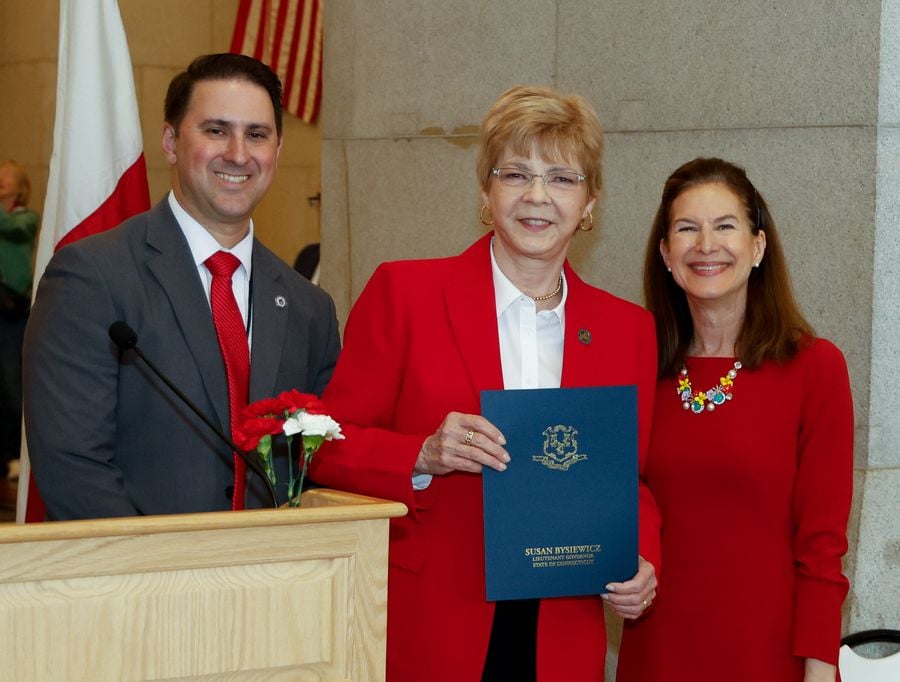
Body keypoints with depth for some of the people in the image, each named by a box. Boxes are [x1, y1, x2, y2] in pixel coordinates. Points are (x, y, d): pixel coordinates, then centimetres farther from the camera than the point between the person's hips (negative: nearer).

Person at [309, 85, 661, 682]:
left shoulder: (627, 330, 8)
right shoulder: (404, 292, -1)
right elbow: (329, 448, -1)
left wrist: (641, 565, -5)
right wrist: (423, 458, -18)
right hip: (423, 634, -2)